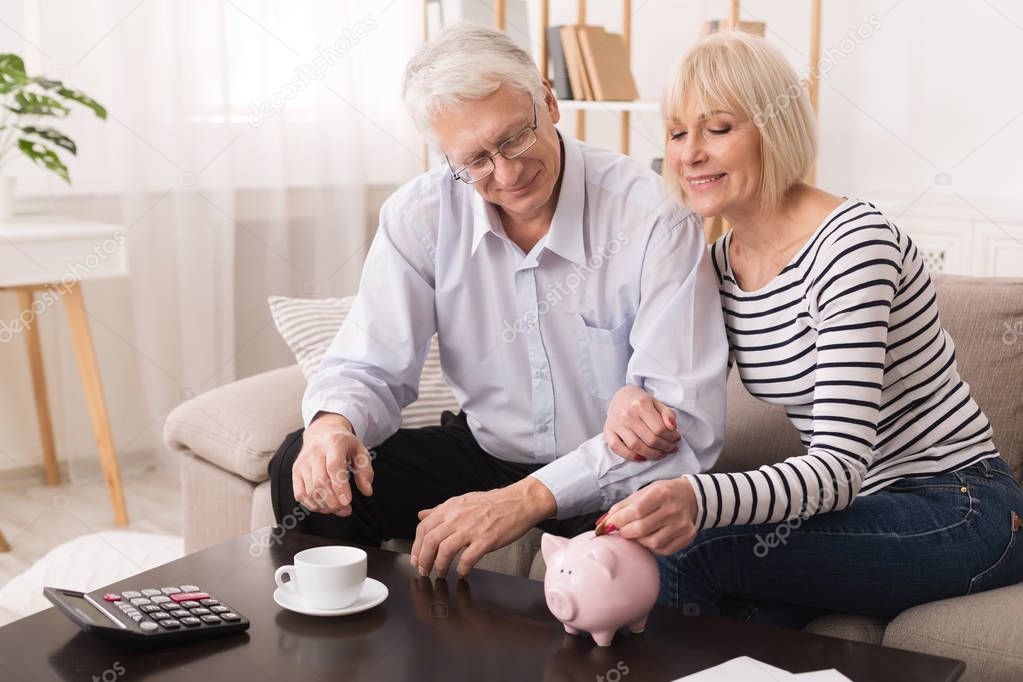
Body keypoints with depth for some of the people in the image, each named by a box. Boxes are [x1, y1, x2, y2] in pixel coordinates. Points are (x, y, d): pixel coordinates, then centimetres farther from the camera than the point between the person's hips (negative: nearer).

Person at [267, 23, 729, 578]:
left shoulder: (653, 218, -20)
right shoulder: (420, 216, -7)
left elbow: (686, 422, -25)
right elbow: (369, 367, -2)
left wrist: (529, 497, -34)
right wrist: (332, 423, -28)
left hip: (615, 474, -3)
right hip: (487, 449, 4)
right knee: (303, 468, -14)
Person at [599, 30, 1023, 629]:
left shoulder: (853, 242, -22)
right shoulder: (720, 264, 4)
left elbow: (841, 466, -29)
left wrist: (697, 501, -47)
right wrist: (632, 400, -18)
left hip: (959, 509, -6)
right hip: (864, 504, 7)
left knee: (687, 552, -25)